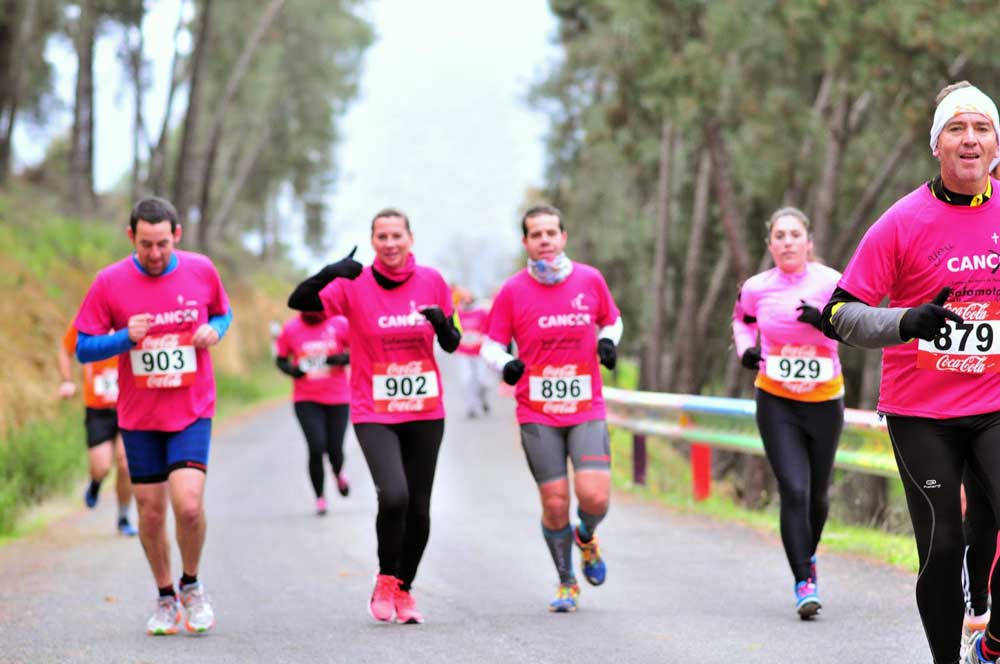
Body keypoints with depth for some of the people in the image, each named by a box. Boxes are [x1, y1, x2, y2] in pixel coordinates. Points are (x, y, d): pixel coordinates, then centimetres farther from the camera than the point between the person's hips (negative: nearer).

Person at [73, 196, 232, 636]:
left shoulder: (201, 270, -3)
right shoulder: (109, 282, -6)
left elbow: (223, 314, 16)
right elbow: (83, 349, -1)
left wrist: (214, 331, -8)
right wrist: (126, 338, -19)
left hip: (192, 411, -1)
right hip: (138, 416, 1)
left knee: (188, 505, -16)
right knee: (151, 513, 5)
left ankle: (191, 585, 10)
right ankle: (165, 598, 27)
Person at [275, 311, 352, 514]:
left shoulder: (340, 324, -4)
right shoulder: (291, 328, -1)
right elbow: (281, 359, 9)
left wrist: (343, 358, -19)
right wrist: (291, 369, -13)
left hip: (337, 398, 0)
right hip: (306, 400, 0)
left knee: (335, 450, 2)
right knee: (316, 448, -13)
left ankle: (339, 473, 40)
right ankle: (320, 497, 5)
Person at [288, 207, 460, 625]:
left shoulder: (431, 281, 1)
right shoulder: (355, 286, -6)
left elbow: (451, 344, 9)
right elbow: (298, 302, -16)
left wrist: (443, 326, -13)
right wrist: (330, 273, -32)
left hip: (425, 413, 3)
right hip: (374, 414, -3)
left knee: (419, 508, 7)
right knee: (394, 495, -22)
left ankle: (404, 590, 28)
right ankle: (385, 582, 0)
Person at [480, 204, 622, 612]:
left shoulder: (590, 280, 3)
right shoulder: (512, 291, -2)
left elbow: (611, 320, 19)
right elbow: (491, 344, 4)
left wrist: (608, 342, -2)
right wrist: (505, 364, -18)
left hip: (587, 410, 1)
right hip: (537, 414, -1)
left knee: (594, 496, -14)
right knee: (554, 502, -2)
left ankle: (587, 537, 23)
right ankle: (566, 583, 19)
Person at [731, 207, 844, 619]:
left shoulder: (829, 282, -9)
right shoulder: (756, 288, -2)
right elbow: (742, 319, 19)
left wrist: (824, 319, -34)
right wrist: (745, 348, 0)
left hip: (824, 402, 0)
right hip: (776, 402, 0)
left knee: (817, 495, 12)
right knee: (794, 491, -15)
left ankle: (808, 555, 42)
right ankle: (804, 583, -12)